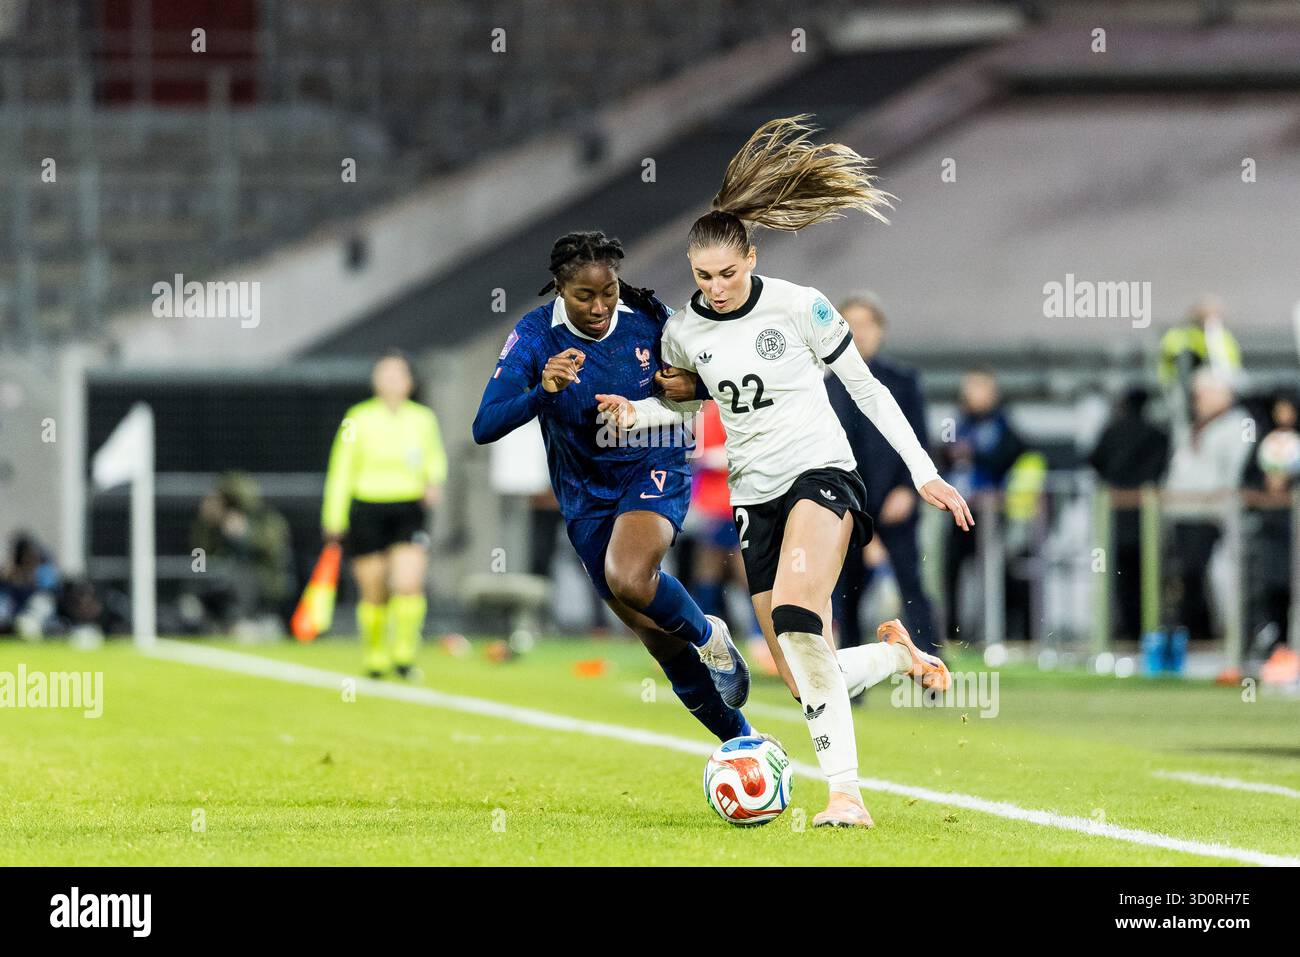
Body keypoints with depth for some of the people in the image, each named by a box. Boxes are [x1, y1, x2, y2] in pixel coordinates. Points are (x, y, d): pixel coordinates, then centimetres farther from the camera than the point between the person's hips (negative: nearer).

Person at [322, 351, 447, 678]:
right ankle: (375, 655, 22)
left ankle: (404, 654, -4)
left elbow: (436, 458, 23)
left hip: (409, 512, 1)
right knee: (374, 593, 3)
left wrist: (434, 481, 1)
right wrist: (334, 520, 0)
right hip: (367, 512, -1)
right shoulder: (358, 419, -2)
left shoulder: (423, 419, 4)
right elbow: (340, 470, 2)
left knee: (410, 585, -16)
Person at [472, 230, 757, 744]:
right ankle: (741, 740, 23)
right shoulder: (535, 336, -17)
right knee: (660, 639, 5)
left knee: (628, 578, -33)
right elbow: (485, 427, -25)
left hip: (655, 470, -2)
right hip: (587, 495, 2)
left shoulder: (649, 317, -14)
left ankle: (707, 634, -3)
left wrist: (688, 384, -19)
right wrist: (543, 392, -41)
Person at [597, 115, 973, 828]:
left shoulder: (799, 307, -9)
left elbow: (865, 388, 0)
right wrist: (636, 414, 1)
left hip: (821, 473, -5)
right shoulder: (683, 332, 3)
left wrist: (925, 475, -2)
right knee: (809, 685, 0)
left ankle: (847, 792, -35)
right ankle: (896, 654, 35)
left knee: (796, 618, -34)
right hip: (755, 497, 5)